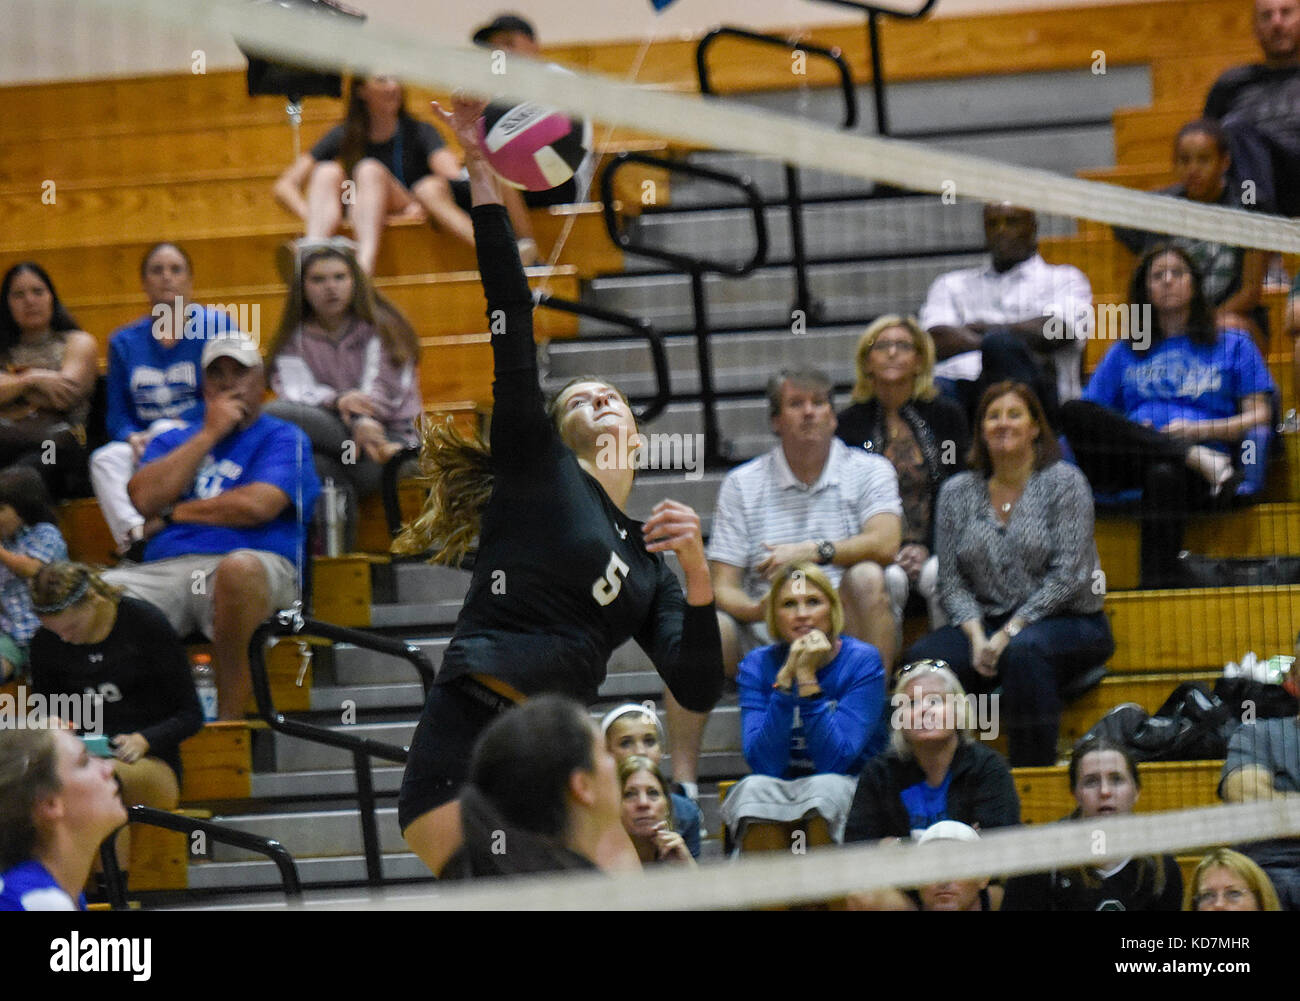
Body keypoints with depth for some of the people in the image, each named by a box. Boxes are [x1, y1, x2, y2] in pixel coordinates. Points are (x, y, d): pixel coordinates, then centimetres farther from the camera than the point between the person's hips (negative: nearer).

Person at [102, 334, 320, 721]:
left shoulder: (284, 439, 15)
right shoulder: (173, 440, 28)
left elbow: (258, 505, -5)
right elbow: (144, 498, 7)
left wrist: (177, 512, 8)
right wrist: (210, 434, 7)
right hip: (164, 569, 3)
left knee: (241, 568, -42)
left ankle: (230, 714, -33)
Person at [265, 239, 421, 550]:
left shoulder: (379, 329, 8)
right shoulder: (295, 340, 14)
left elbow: (382, 387, -7)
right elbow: (297, 390, -5)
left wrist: (366, 420, -29)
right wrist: (337, 401, -28)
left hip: (387, 433, -3)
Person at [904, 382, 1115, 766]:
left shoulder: (1063, 482, -2)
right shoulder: (957, 492, 9)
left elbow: (1068, 575, -10)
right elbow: (951, 580, 6)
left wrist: (1010, 632, -17)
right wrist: (976, 635, -13)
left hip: (1066, 621, -3)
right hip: (986, 624, 3)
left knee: (1024, 651, -39)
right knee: (922, 658, -27)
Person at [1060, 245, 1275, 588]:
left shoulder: (1233, 346, 24)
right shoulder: (1124, 353, 30)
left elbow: (1259, 417, 12)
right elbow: (1089, 421, 18)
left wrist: (1197, 430, -6)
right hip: (1128, 467, 3)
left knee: (1164, 476, -41)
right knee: (1073, 411, -29)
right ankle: (1198, 460, -34)